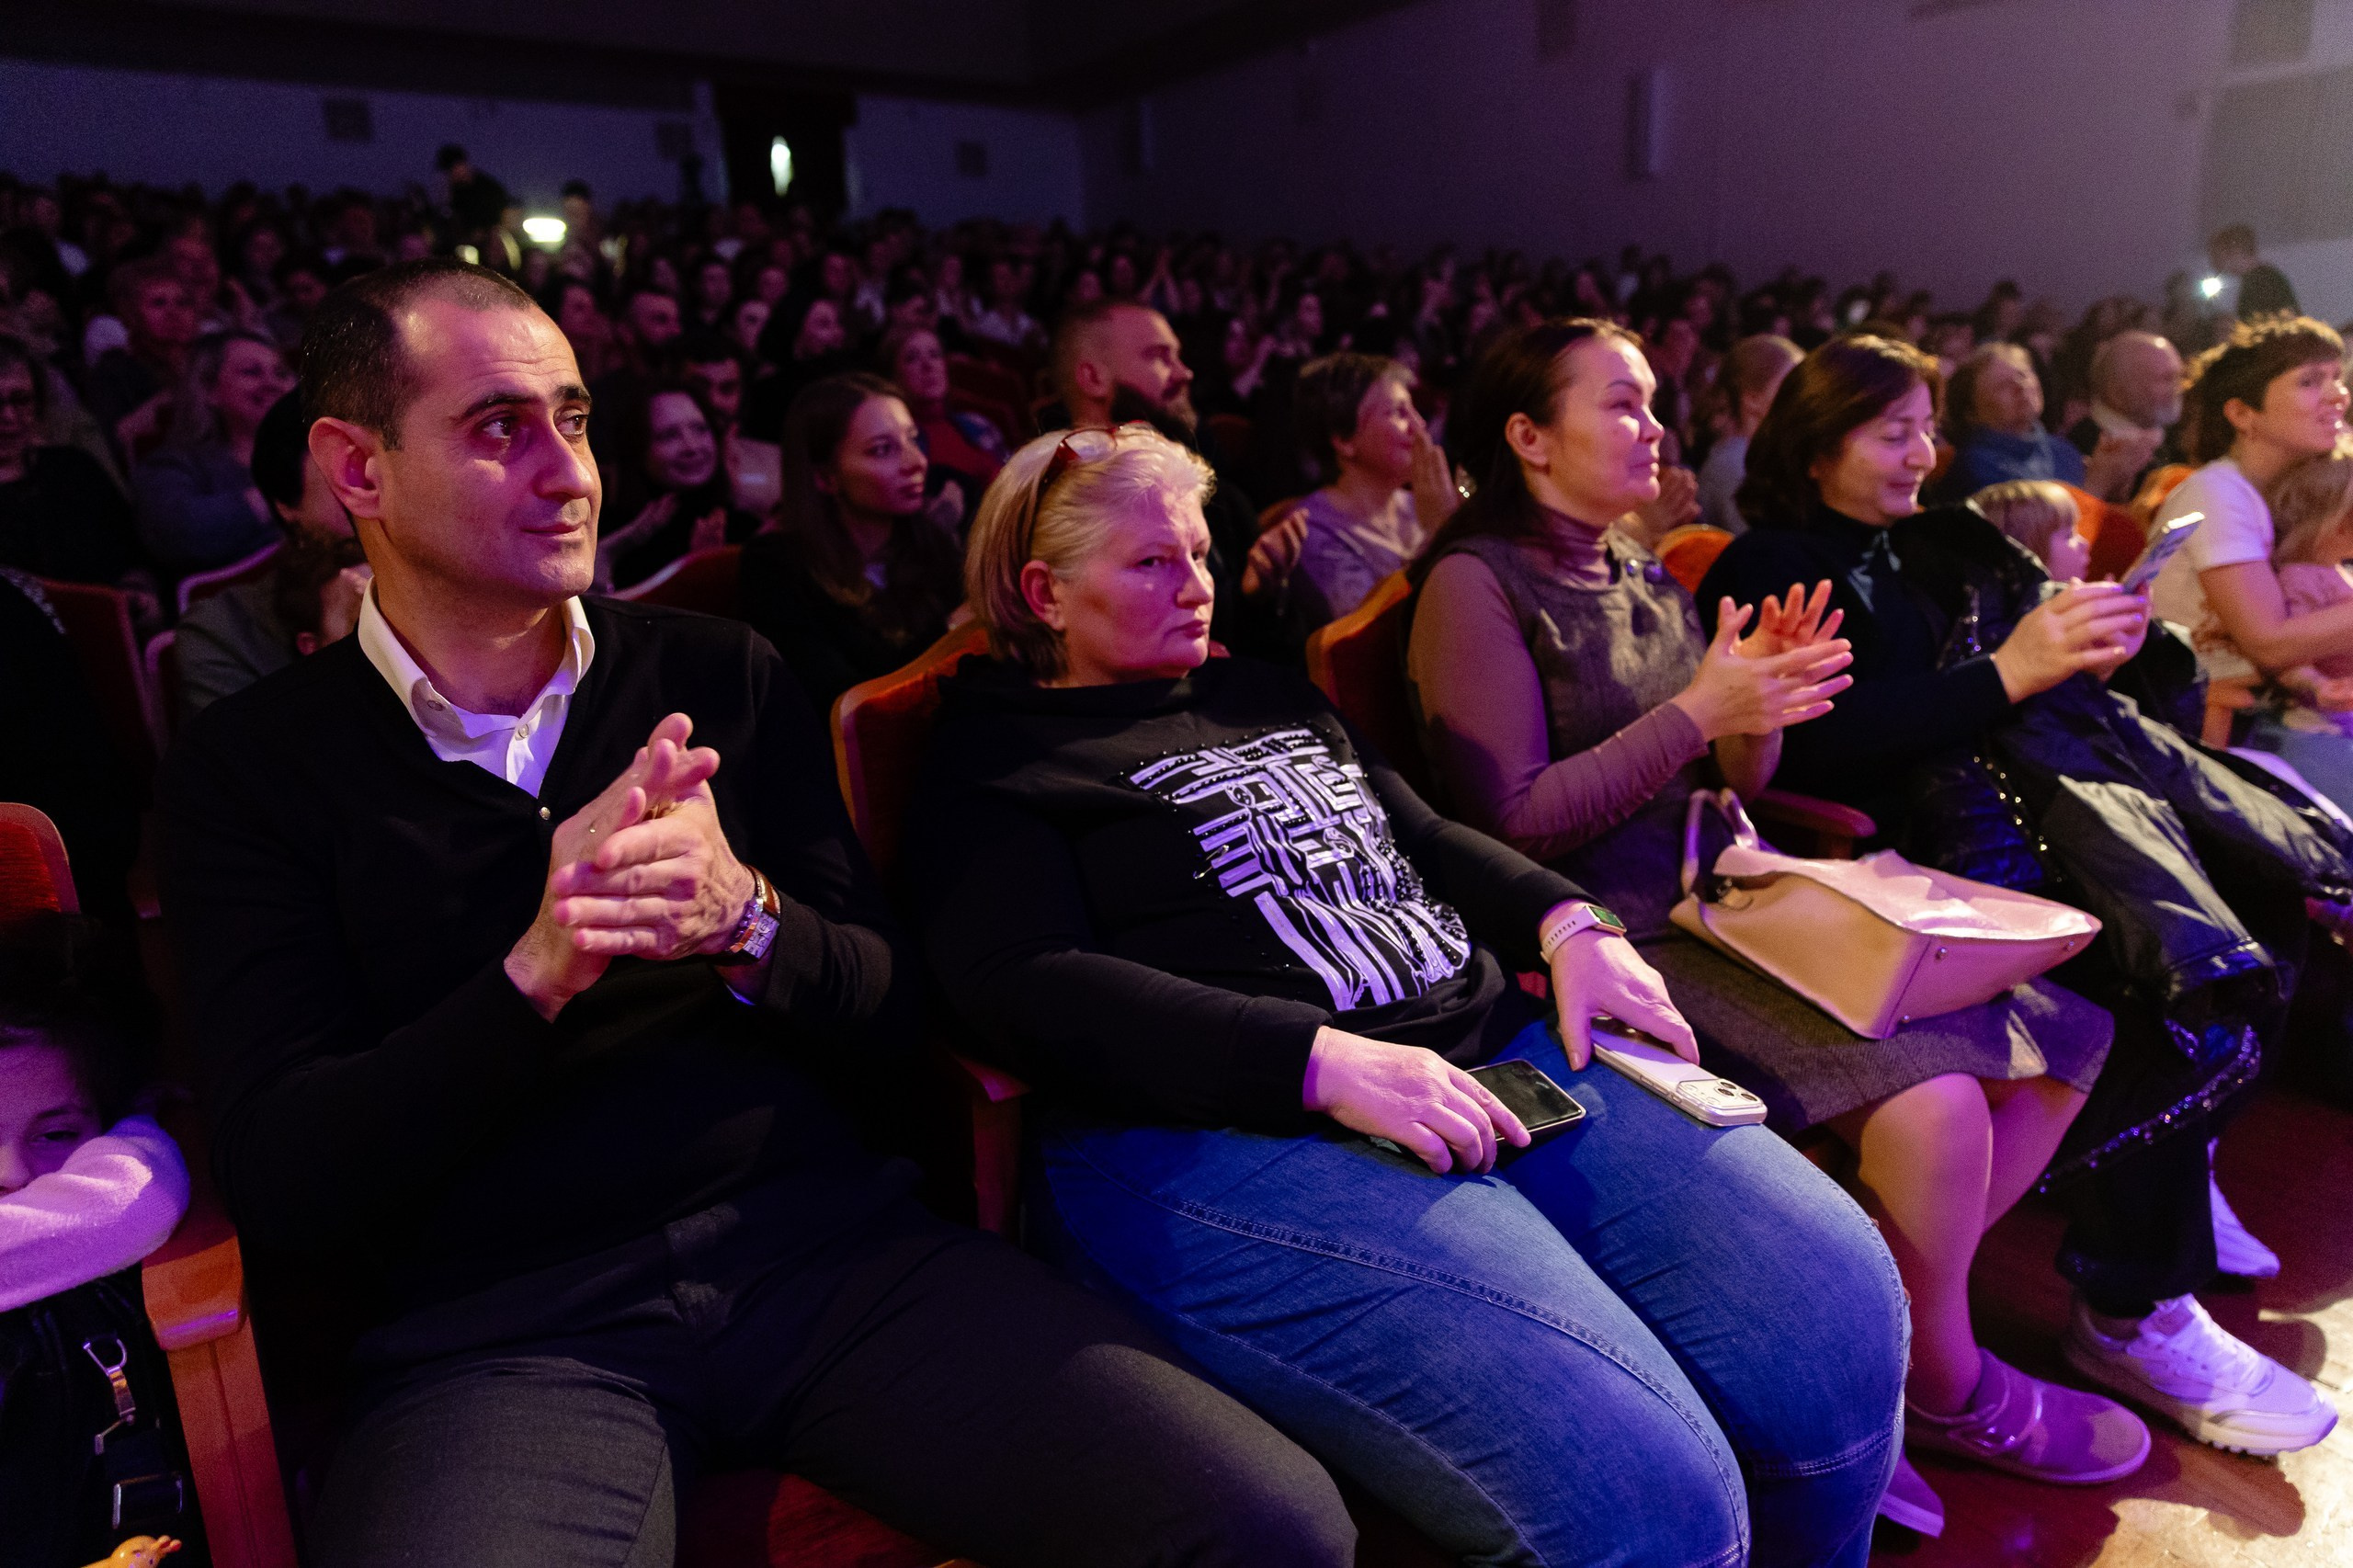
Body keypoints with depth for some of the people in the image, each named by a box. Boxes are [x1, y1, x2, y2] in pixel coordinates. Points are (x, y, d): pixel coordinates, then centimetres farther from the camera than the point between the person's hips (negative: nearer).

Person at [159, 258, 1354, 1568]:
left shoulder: (723, 675, 9)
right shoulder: (253, 768, 5)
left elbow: (894, 1030, 7)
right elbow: (282, 1188, -3)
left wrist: (751, 919, -16)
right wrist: (533, 975, -19)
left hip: (827, 1243, 2)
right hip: (504, 1331, -1)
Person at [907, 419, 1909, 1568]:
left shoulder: (1263, 696, 25)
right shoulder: (992, 769, 4)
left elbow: (1422, 835, 26)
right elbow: (1027, 991, -11)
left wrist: (1568, 927, 5)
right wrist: (1324, 1064, -20)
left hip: (1501, 1044, 7)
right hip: (1231, 1131, -6)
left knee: (1839, 1315, -9)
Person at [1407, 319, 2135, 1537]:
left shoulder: (1643, 577, 19)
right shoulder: (1477, 584, -6)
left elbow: (1730, 788, 19)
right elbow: (1510, 823, -15)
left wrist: (1765, 702, -2)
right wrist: (1697, 710, -15)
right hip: (1616, 934, -8)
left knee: (2057, 1034, -1)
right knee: (1930, 1099, -24)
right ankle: (1945, 1391, 5)